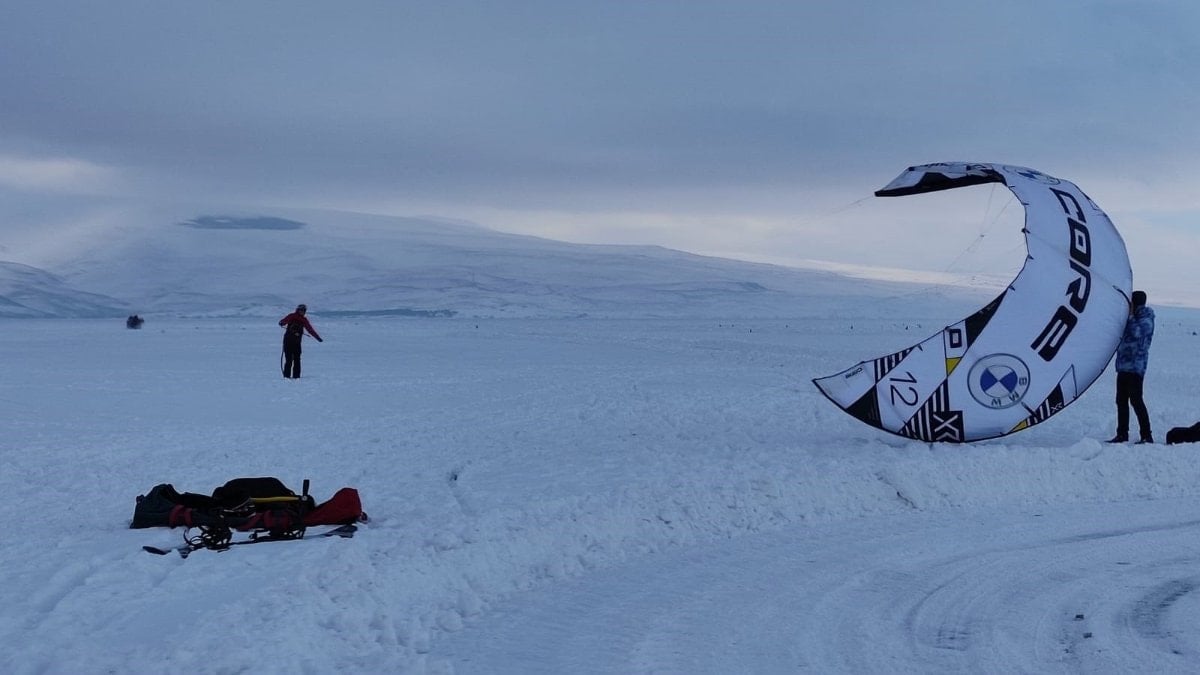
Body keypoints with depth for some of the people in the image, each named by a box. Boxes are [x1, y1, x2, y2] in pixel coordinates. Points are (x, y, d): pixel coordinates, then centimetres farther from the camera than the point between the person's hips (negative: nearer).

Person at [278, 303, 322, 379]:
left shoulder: (304, 320, 15)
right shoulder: (291, 316, 2)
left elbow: (310, 329, 19)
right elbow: (284, 321, -14)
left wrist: (318, 337, 18)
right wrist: (282, 323, -39)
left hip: (297, 341, 4)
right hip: (288, 340, -4)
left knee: (297, 359, 0)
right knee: (289, 359, -8)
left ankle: (296, 376, 1)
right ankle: (287, 375, -6)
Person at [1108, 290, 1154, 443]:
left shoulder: (1146, 320, -8)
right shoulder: (1132, 318, 18)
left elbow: (1136, 332, -25)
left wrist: (1130, 315, -17)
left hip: (1136, 366, -9)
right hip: (1123, 365, 9)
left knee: (1135, 400, -12)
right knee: (1121, 400, 9)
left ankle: (1147, 435, -9)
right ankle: (1122, 434, 15)